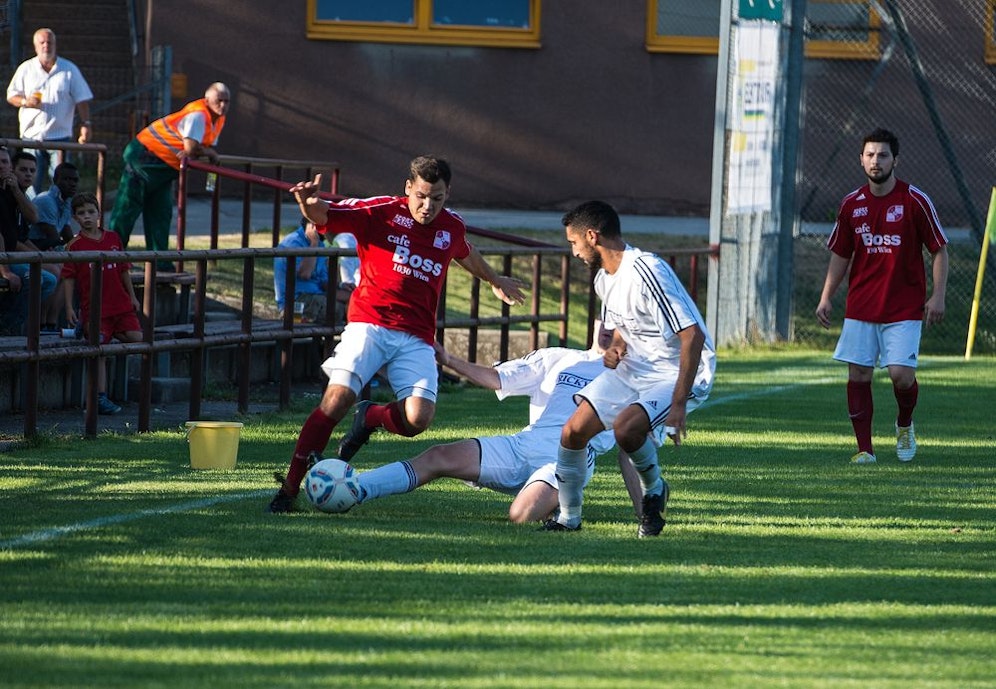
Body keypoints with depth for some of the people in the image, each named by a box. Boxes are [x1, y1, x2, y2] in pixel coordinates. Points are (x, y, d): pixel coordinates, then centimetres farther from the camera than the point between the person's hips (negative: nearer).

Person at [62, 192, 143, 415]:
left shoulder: (113, 239, 9)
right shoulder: (75, 246, -3)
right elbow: (68, 278, -3)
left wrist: (132, 296, 17)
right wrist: (69, 307, -9)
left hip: (120, 304, 4)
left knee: (138, 339, -7)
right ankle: (101, 397, -8)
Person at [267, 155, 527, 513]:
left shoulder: (452, 227, 11)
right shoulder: (380, 212, -3)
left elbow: (466, 254, 34)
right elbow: (324, 215, -11)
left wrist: (494, 280, 53)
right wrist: (308, 202, -36)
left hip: (416, 338, 3)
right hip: (369, 325, -3)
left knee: (418, 419, -18)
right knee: (337, 398, -22)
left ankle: (369, 418, 18)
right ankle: (289, 489, -14)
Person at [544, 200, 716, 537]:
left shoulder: (646, 272, -25)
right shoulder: (604, 279, 5)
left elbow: (693, 336, -27)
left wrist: (678, 404, -28)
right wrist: (615, 349, -3)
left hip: (679, 373, -9)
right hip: (633, 368, 9)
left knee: (626, 426, -32)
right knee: (573, 431, -4)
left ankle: (655, 491, -3)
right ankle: (568, 518, 14)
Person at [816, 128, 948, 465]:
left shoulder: (915, 201, -5)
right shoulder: (852, 204, 5)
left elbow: (939, 250, 0)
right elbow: (840, 256, 14)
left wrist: (938, 296, -8)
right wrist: (826, 297, 6)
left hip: (904, 308, -3)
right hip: (860, 307, 3)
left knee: (901, 374, -12)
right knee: (858, 375, -2)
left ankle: (905, 425, 19)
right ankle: (864, 448, 7)